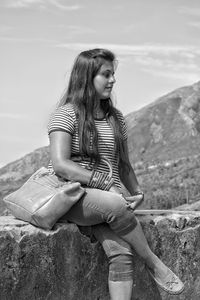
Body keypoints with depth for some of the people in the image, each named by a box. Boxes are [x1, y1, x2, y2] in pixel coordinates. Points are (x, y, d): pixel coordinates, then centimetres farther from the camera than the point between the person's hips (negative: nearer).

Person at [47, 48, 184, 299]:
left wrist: (136, 192, 0)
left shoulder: (116, 118, 16)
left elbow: (124, 165, 21)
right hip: (71, 196, -5)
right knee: (115, 205, -35)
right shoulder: (67, 114, -3)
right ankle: (154, 264, -16)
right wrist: (107, 184, -19)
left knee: (121, 252, -23)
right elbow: (60, 165, -14)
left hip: (110, 195, 5)